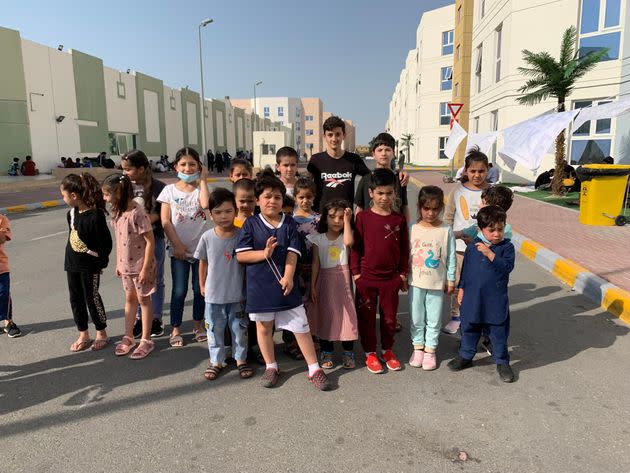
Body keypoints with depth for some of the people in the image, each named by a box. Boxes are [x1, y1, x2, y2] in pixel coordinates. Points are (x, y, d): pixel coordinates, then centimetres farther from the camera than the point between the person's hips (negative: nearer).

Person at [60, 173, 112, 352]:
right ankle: (83, 335, 27)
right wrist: (71, 256, 14)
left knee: (92, 298, 4)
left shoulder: (95, 216, -22)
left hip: (90, 266, -8)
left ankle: (102, 334, 22)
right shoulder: (72, 212, 1)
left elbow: (106, 243, -17)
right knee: (76, 299, 13)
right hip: (72, 263, 8)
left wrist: (100, 263, -8)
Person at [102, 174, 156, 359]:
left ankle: (146, 340, 18)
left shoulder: (137, 213, -23)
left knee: (143, 300, 6)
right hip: (126, 265, 7)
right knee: (129, 299, 17)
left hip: (140, 266, -7)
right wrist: (118, 263, 11)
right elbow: (119, 239, 9)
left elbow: (150, 241, -21)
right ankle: (128, 337, 31)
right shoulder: (117, 212, 1)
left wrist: (145, 268, -19)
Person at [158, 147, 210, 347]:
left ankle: (198, 325, 27)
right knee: (179, 290, 2)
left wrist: (202, 180, -14)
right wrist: (177, 245, -9)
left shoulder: (201, 189, 1)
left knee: (199, 289, 9)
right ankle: (175, 329, 16)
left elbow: (206, 204, -24)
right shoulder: (170, 190, 0)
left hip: (200, 247, 1)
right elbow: (166, 222, -3)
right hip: (178, 249, -1)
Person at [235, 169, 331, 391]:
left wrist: (288, 277, -20)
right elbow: (240, 255, -5)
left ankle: (314, 369, 16)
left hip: (285, 283, 0)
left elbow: (292, 253, -6)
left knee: (301, 326, 4)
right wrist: (264, 253, -19)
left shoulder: (289, 223, 2)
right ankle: (271, 366, 33)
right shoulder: (251, 224, -1)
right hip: (259, 286, 0)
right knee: (264, 327, 13)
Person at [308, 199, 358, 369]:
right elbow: (315, 263, 1)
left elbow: (349, 242, -23)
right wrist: (312, 286, -2)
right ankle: (326, 353, 19)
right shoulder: (318, 239, 2)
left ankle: (348, 353, 15)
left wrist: (347, 219, -16)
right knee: (325, 315, 5)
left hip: (343, 280, 0)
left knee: (346, 314, 1)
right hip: (325, 280, 0)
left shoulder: (345, 237, 2)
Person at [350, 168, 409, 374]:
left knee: (390, 316, 14)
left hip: (391, 278, 2)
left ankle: (388, 350, 33)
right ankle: (370, 353, 25)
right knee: (366, 317, 9)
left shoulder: (399, 220, 0)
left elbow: (404, 249, 6)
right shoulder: (363, 217, -6)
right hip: (366, 277, -2)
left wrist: (403, 274, 6)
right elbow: (355, 246, -3)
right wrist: (356, 273, -5)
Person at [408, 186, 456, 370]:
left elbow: (451, 257, 0)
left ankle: (430, 350, 23)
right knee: (416, 318, 12)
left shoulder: (446, 230, -5)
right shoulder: (413, 229, -3)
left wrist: (451, 280, 2)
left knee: (434, 319, 9)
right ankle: (418, 347, 28)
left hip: (437, 283, -1)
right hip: (416, 282, 1)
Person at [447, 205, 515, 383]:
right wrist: (461, 288, 11)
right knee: (469, 329, 16)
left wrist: (490, 254, -27)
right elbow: (465, 269, 11)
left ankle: (502, 362, 26)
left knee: (498, 332, 9)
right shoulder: (472, 246, 2)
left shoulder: (507, 247, -6)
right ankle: (465, 356, 33)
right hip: (472, 297, 3)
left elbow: (507, 267, -20)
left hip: (496, 301, -2)